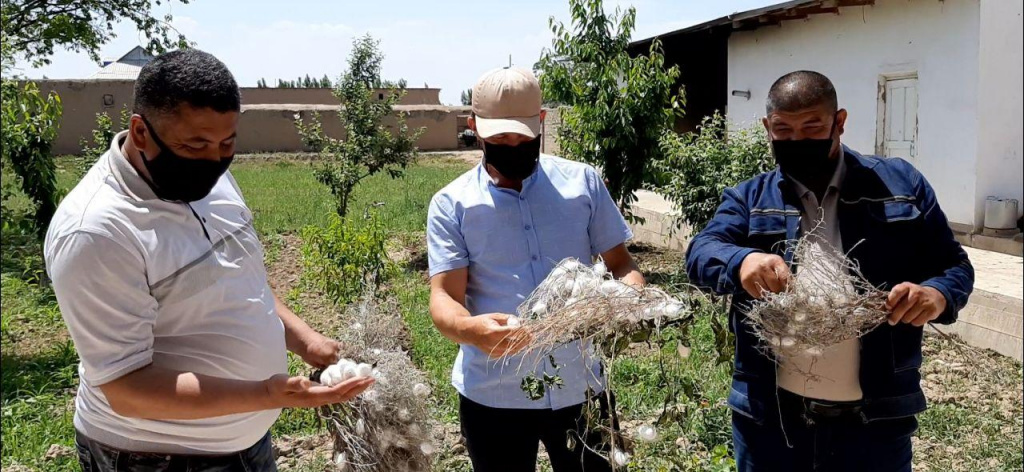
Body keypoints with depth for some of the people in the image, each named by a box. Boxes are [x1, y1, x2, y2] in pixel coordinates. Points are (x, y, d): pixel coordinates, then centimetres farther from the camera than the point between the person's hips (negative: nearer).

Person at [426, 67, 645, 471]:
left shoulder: (583, 182, 2)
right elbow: (443, 298, -10)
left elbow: (619, 262, 6)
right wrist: (470, 329, -33)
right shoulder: (451, 204, -4)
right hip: (492, 396, -1)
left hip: (581, 387, 2)